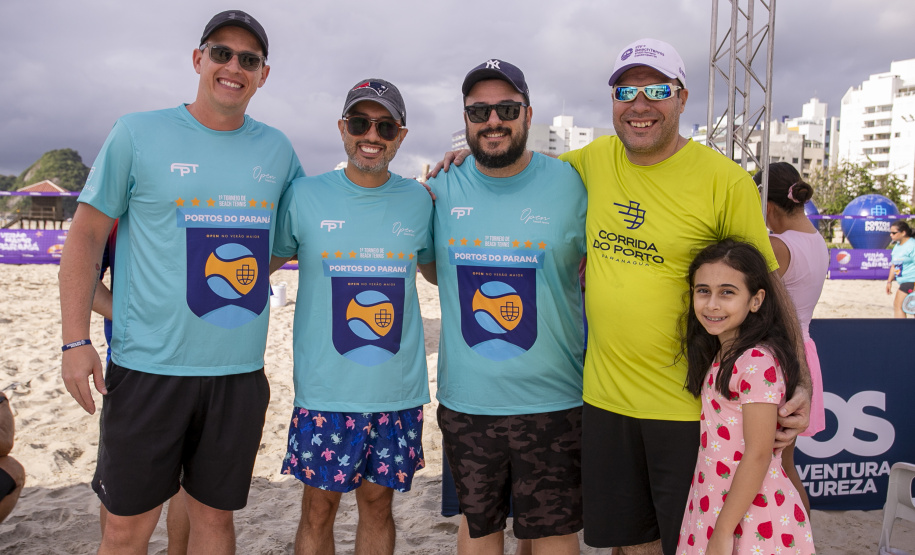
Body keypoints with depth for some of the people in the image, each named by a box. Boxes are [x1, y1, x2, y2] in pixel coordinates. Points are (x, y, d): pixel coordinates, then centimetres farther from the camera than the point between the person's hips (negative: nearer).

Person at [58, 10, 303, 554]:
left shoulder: (277, 149, 8)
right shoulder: (138, 133, -1)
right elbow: (87, 234, 0)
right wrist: (75, 340, -6)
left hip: (240, 371, 3)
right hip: (147, 368, -2)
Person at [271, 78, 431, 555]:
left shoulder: (419, 201, 3)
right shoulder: (304, 196, -1)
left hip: (399, 391, 2)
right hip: (324, 390, -1)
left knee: (378, 503, 13)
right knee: (319, 507, 8)